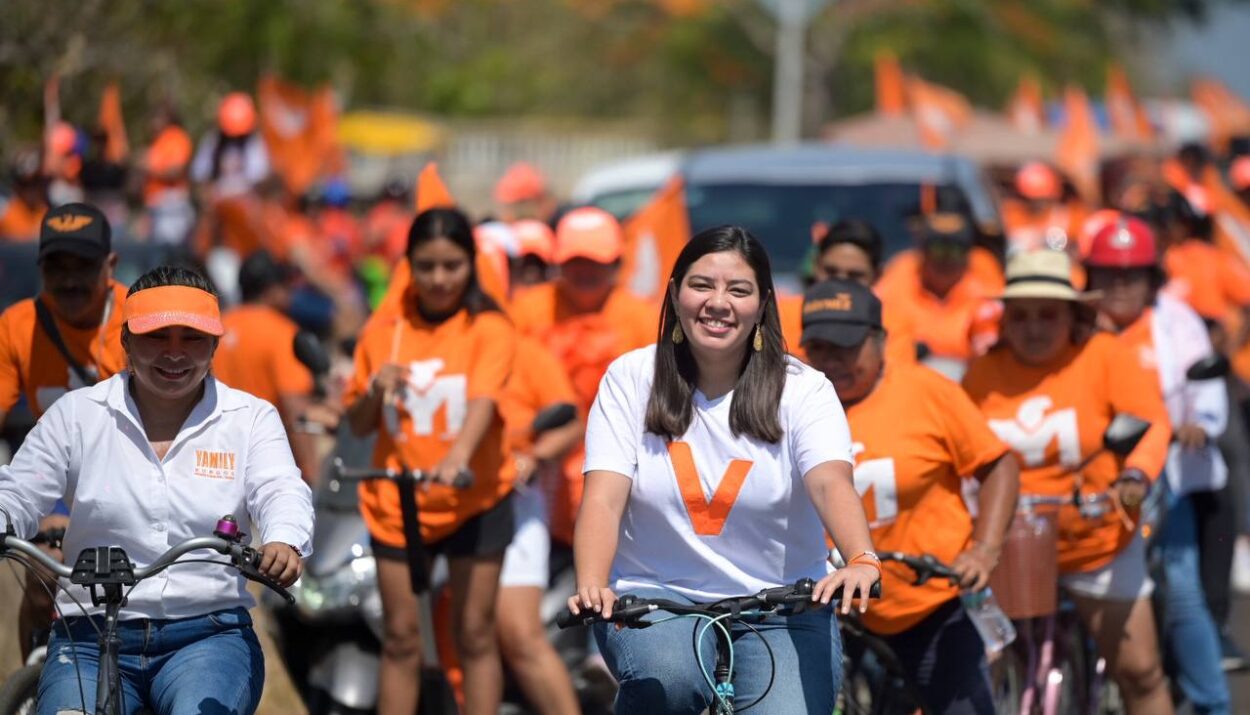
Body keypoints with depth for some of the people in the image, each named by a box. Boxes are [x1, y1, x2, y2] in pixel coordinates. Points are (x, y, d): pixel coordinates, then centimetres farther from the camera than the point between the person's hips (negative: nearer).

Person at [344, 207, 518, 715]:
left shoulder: (489, 330, -7)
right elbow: (358, 425, 10)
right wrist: (375, 390, -13)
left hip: (474, 499, -3)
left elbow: (483, 401, -25)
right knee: (401, 637, 5)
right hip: (394, 500, 3)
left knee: (475, 633, 1)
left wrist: (458, 456, -44)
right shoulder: (383, 331, 3)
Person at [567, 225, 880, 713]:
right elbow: (604, 498, -13)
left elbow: (832, 484, -22)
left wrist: (862, 561, -43)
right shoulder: (631, 379, -3)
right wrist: (591, 586, -33)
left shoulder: (802, 390, -4)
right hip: (656, 595, 0)